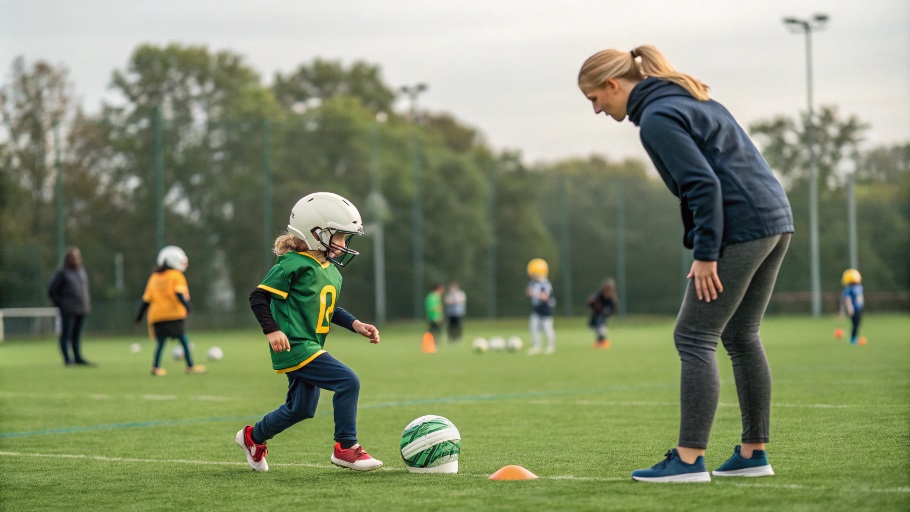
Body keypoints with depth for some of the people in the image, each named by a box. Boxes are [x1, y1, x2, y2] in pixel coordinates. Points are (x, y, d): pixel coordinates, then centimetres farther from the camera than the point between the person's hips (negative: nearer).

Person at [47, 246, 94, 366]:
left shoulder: (81, 270, 13)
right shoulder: (62, 273, -7)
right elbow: (51, 290, -5)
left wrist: (87, 304, 15)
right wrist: (60, 304, -4)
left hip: (81, 309, 6)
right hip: (68, 311, -6)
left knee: (77, 335, 10)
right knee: (66, 334, -6)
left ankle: (78, 358, 12)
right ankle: (67, 359, -7)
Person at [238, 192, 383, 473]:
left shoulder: (331, 271, 14)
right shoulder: (294, 265, -13)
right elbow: (258, 296, -14)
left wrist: (355, 324, 11)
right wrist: (272, 330, -24)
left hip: (310, 347, 10)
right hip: (294, 345, -10)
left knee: (301, 408, 18)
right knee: (348, 381, -19)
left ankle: (253, 437, 40)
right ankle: (346, 448, -11)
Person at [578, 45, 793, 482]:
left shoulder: (656, 118, -10)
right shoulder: (688, 98, 20)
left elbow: (704, 185, -19)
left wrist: (705, 254, -17)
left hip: (738, 228, -10)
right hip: (776, 219, 10)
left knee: (694, 338, -6)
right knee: (741, 337, 15)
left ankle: (689, 459, -10)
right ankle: (753, 453, 18)